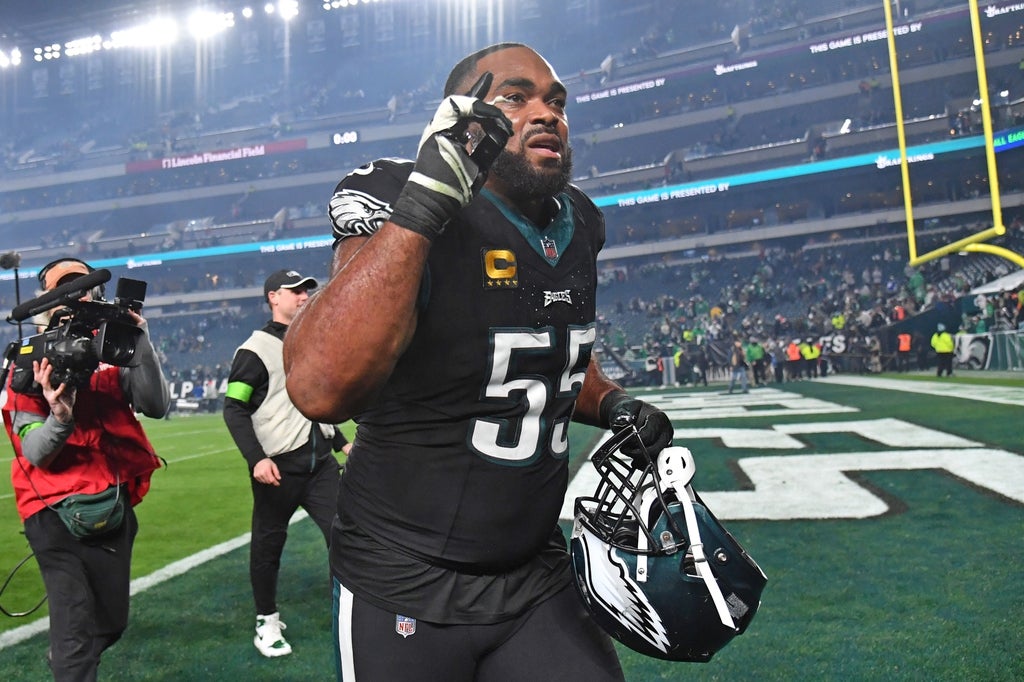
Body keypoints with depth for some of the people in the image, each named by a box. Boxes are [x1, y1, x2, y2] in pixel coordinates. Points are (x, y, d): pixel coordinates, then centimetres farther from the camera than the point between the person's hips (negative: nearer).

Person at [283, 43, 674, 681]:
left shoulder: (577, 227, 3)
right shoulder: (400, 208, -18)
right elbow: (320, 388, -36)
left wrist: (613, 405, 2)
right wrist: (424, 202, -37)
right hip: (405, 589, -5)